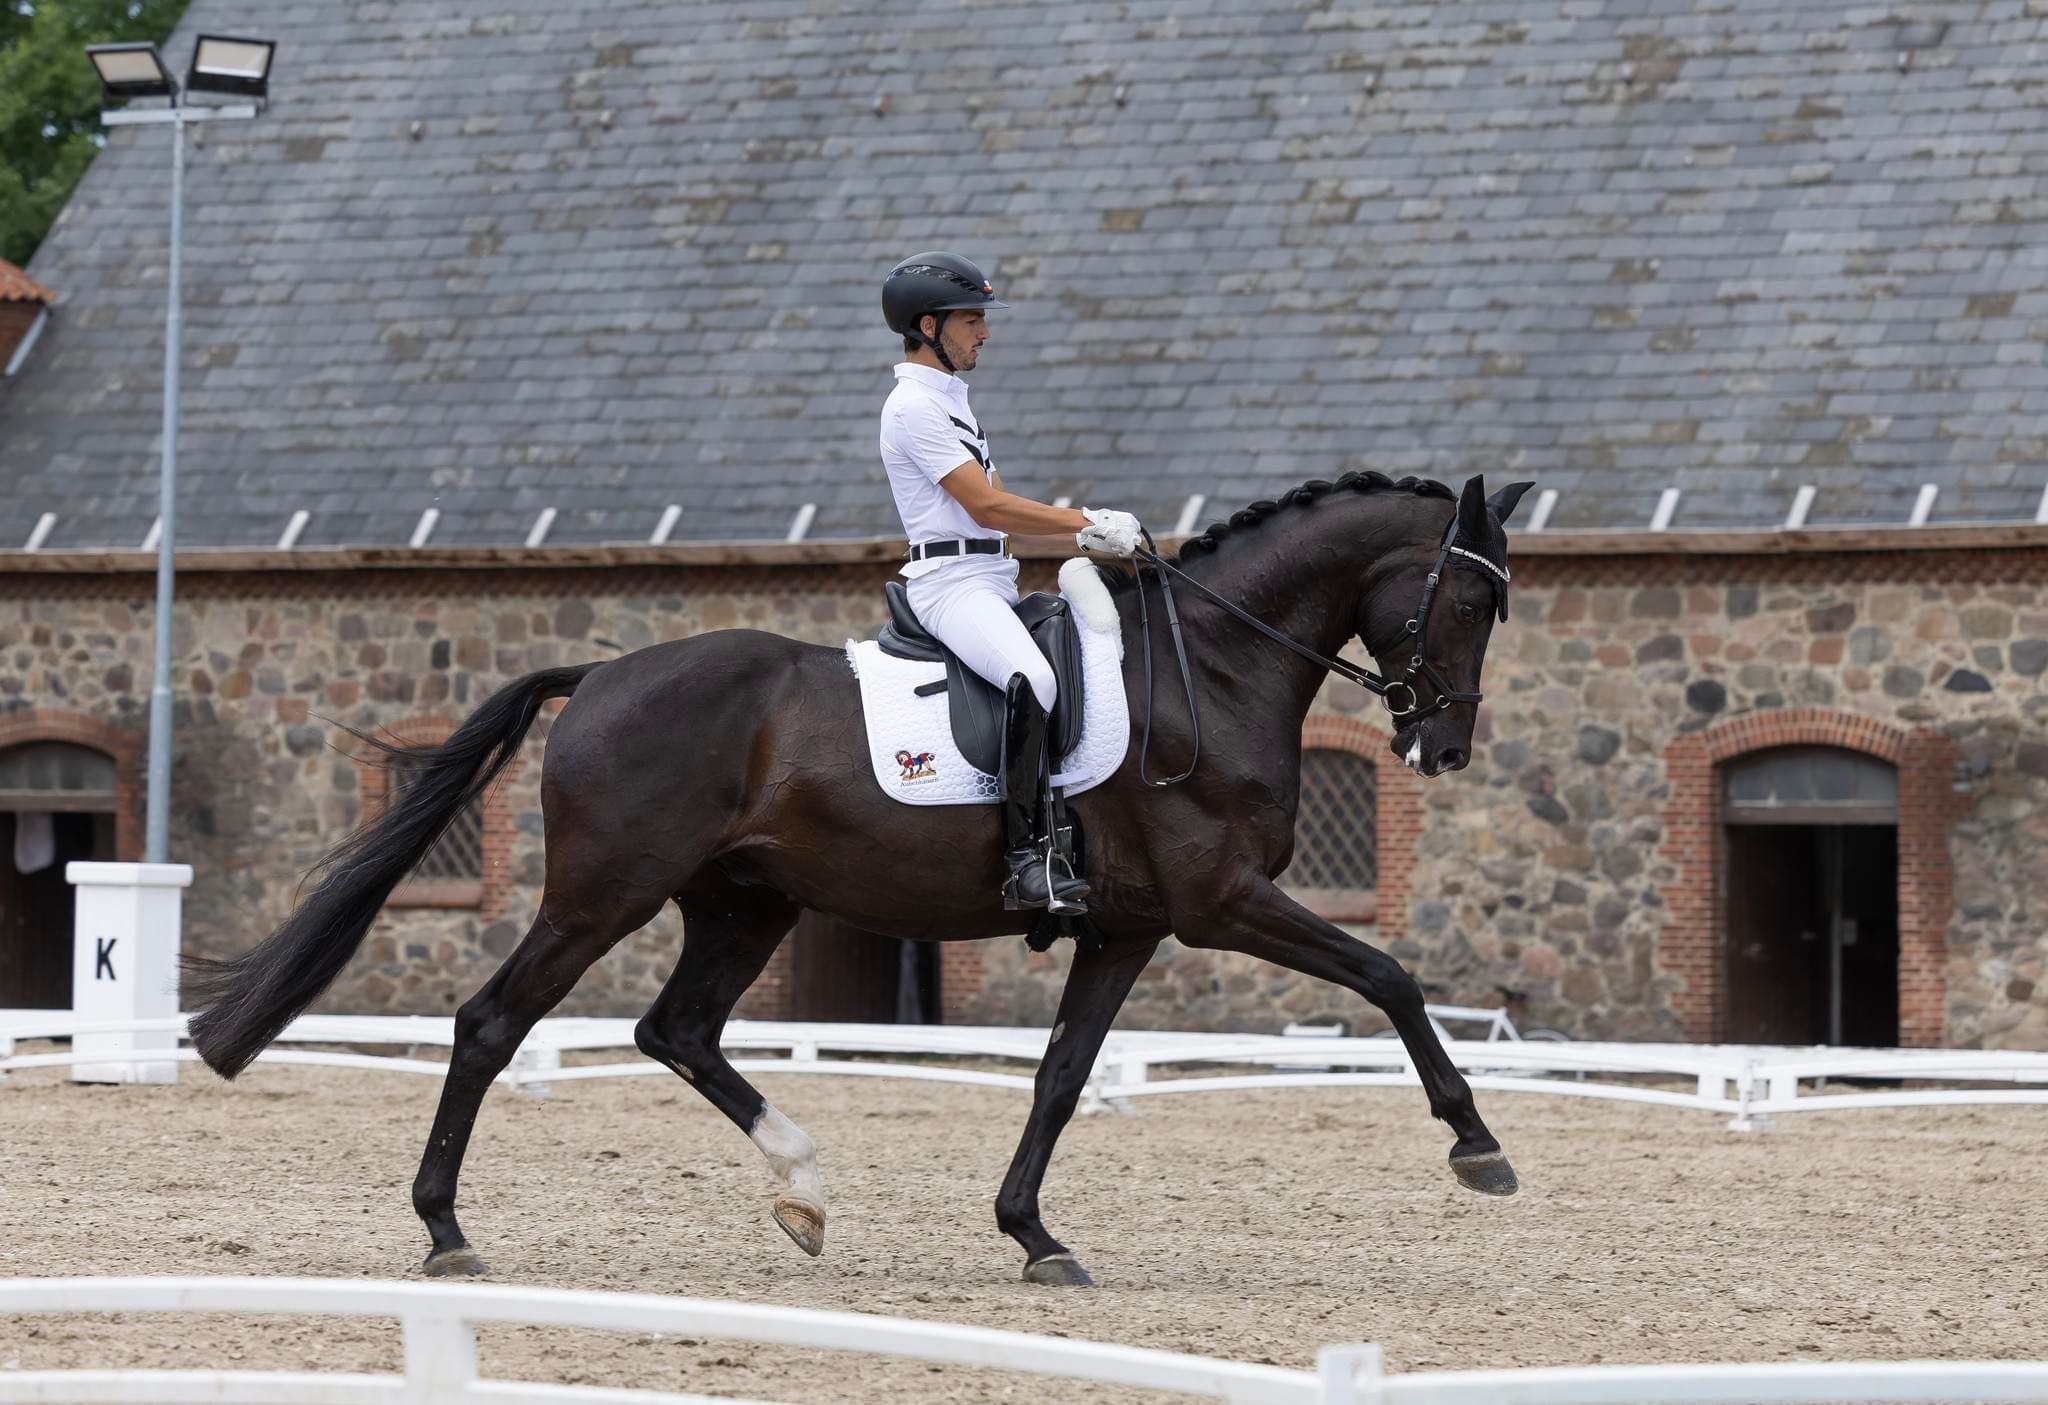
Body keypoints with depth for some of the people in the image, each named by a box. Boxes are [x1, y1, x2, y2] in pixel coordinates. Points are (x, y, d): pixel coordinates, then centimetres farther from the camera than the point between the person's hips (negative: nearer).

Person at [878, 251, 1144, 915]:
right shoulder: (915, 406, -11)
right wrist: (1084, 523, -13)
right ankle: (1028, 859, -36)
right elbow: (986, 507, -17)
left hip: (995, 581, 11)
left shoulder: (950, 399, 22)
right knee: (1032, 679, -33)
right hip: (951, 582, -11)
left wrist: (1082, 527, 5)